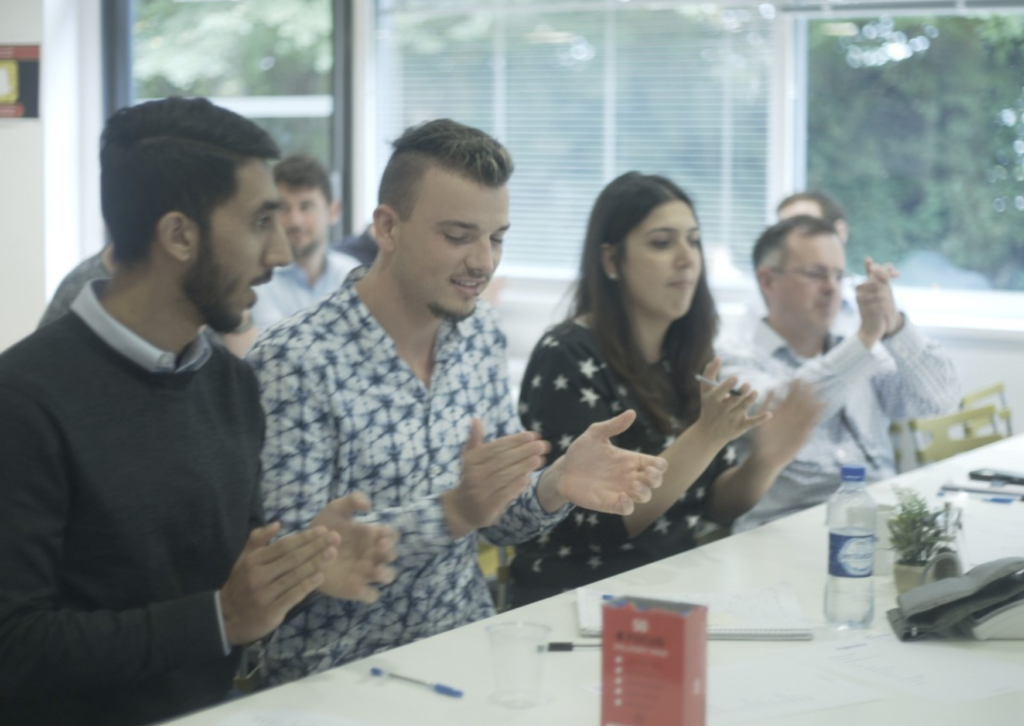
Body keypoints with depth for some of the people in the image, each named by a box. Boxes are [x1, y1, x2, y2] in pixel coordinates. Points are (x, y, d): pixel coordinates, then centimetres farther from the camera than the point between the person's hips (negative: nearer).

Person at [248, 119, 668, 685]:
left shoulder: (480, 335, 7)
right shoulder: (293, 361, -15)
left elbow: (502, 521, 12)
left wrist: (555, 486, -10)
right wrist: (454, 511, -26)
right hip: (341, 675, -6)